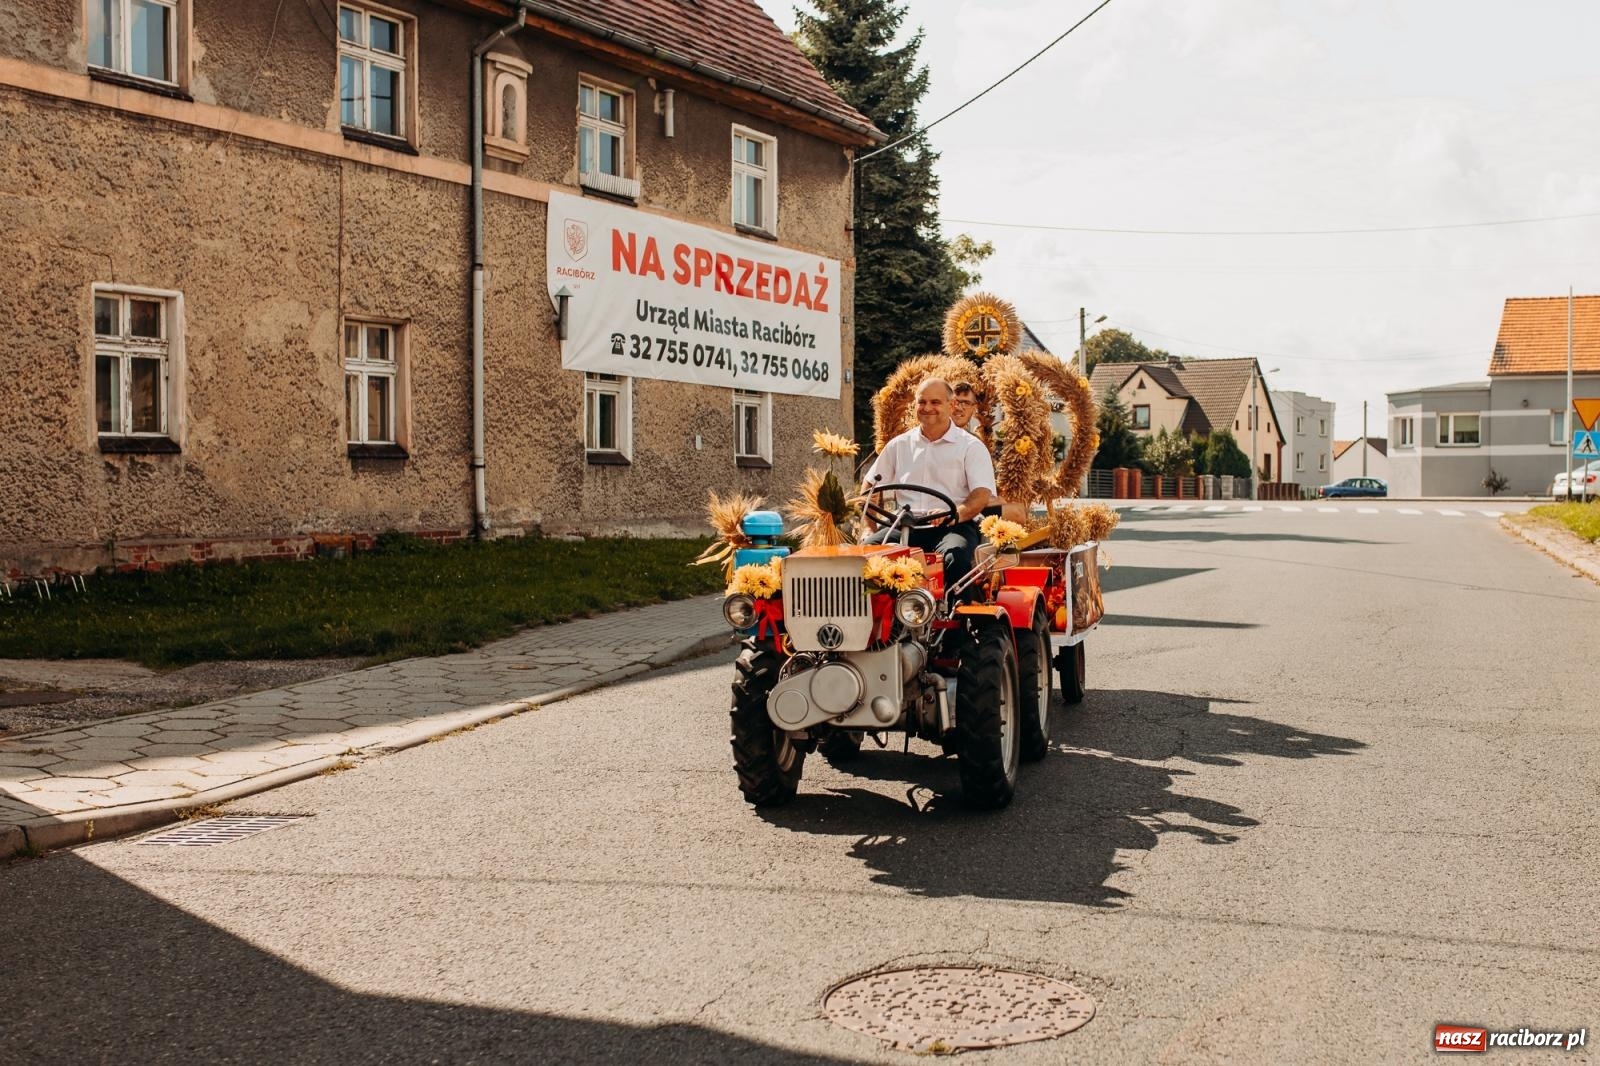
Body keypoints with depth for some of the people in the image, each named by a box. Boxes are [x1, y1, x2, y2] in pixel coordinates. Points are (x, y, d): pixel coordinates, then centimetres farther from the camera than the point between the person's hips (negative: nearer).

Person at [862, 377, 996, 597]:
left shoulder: (971, 447, 7)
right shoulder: (899, 445, 19)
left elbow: (982, 495, -6)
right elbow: (870, 485, 24)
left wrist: (956, 514, -28)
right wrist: (869, 523, 4)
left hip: (955, 527, -3)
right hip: (906, 525, 3)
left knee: (955, 555, -38)